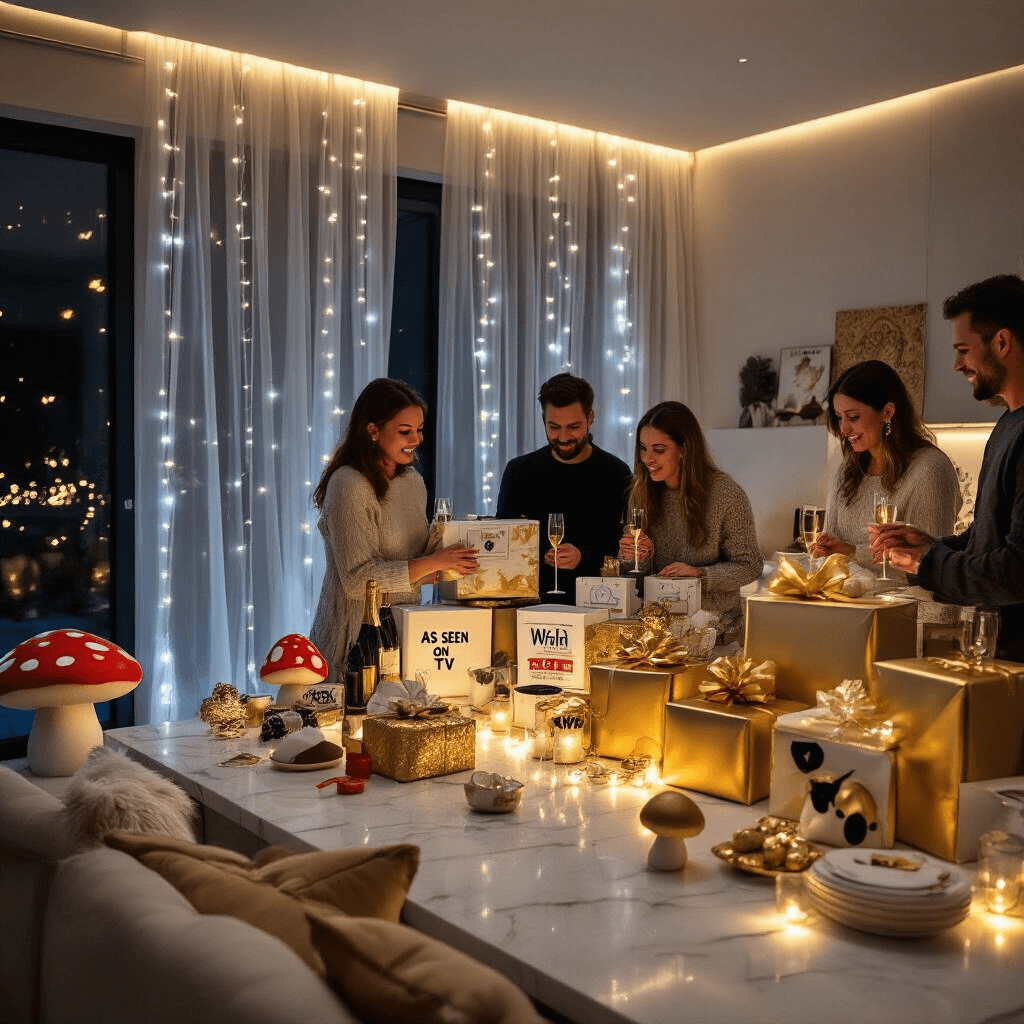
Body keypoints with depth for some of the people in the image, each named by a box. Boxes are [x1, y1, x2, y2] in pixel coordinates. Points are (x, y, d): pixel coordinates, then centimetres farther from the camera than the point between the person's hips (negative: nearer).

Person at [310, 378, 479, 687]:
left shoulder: (413, 481, 10)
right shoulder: (349, 486, -15)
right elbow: (358, 579, -19)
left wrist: (452, 562, 0)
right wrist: (433, 562, -22)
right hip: (358, 636, -7)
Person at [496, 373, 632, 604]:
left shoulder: (616, 474, 5)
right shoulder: (519, 471, 11)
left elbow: (623, 545, 0)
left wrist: (585, 555, -18)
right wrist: (540, 554, -8)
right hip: (531, 598, 1)